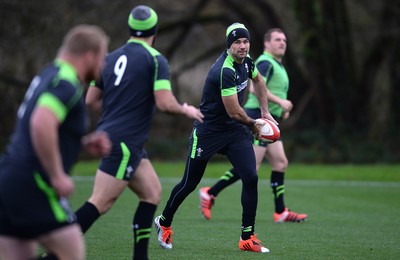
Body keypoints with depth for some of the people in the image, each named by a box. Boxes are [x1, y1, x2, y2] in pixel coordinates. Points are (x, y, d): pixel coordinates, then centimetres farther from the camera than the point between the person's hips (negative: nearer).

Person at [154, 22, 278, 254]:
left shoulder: (246, 61, -1)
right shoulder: (225, 71, -28)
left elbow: (258, 80, 24)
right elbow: (234, 112, -24)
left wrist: (265, 112, 17)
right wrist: (253, 124, -6)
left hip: (236, 131, 7)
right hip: (208, 129, -7)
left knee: (251, 178, -8)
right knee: (189, 183, 6)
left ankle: (248, 237, -1)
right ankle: (164, 222, 31)